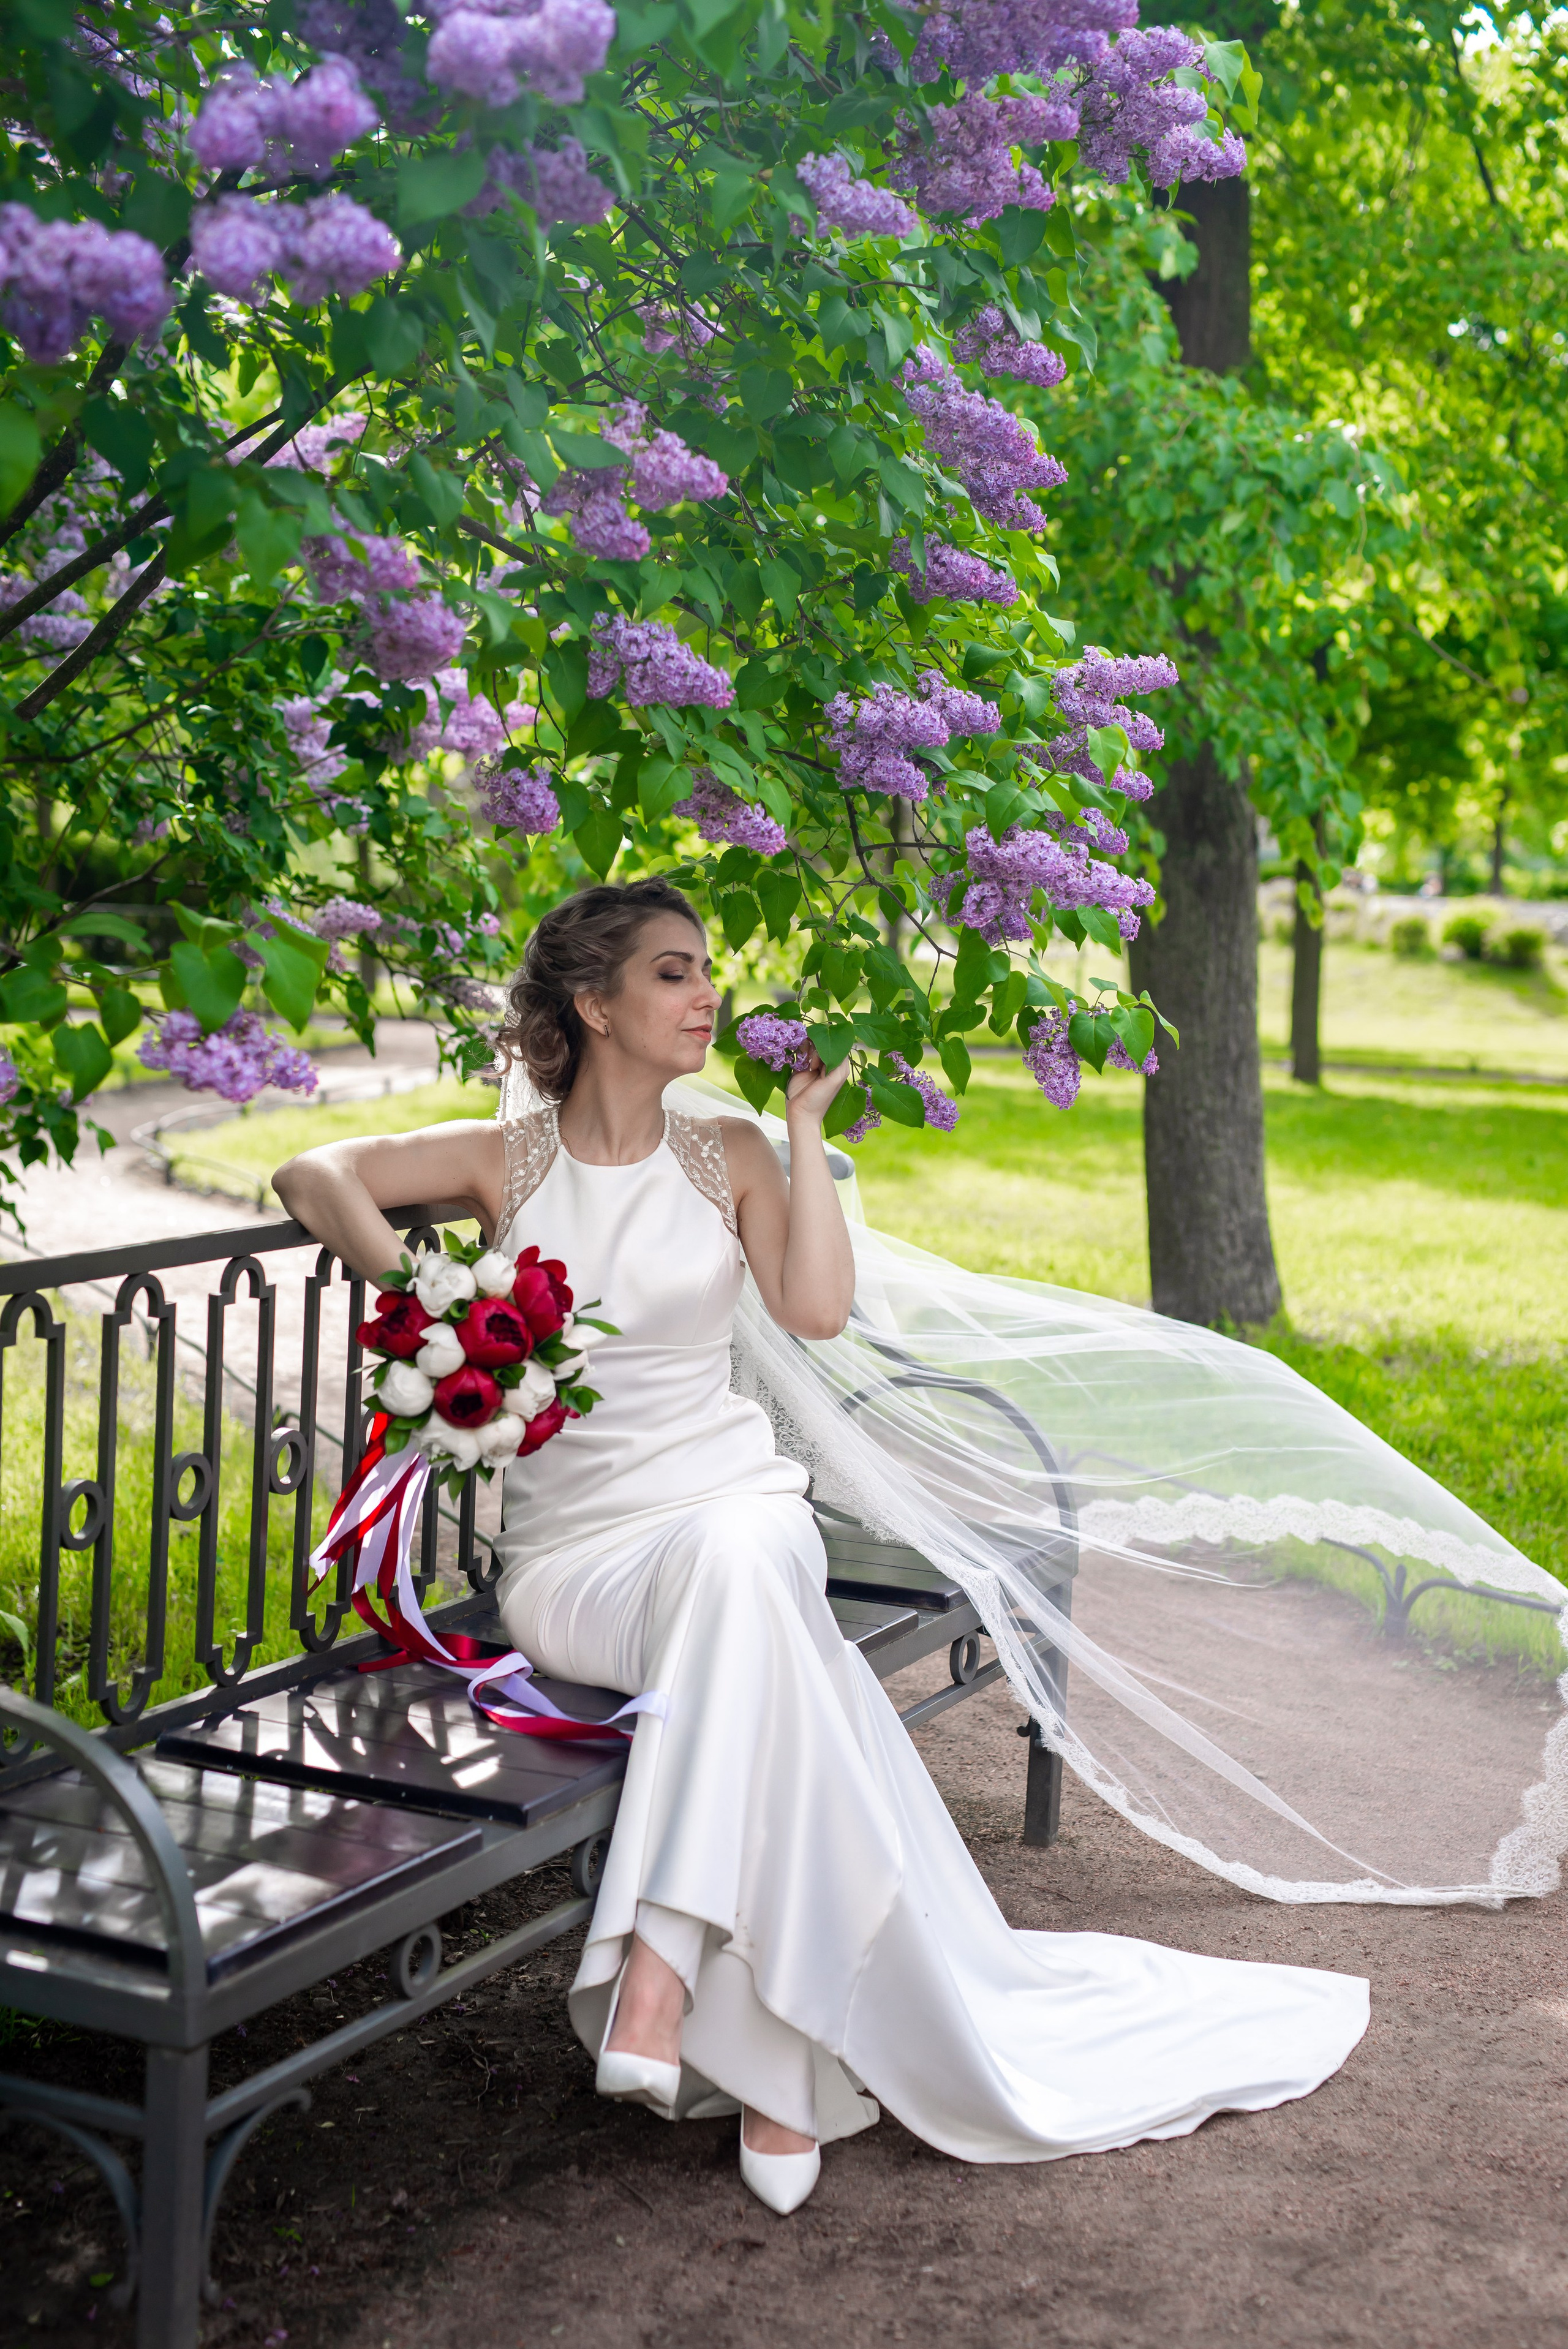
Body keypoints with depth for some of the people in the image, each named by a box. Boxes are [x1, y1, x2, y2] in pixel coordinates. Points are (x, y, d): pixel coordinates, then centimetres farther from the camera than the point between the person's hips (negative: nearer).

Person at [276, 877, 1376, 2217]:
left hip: (737, 1509, 1)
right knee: (769, 1670, -34)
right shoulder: (508, 1162, 8)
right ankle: (788, 2063, -31)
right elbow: (315, 1176, -1)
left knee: (734, 1565, -38)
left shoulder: (732, 1158, 12)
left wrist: (807, 1123, 2)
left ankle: (660, 1972, -43)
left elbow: (818, 1309, -5)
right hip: (573, 1552, -1)